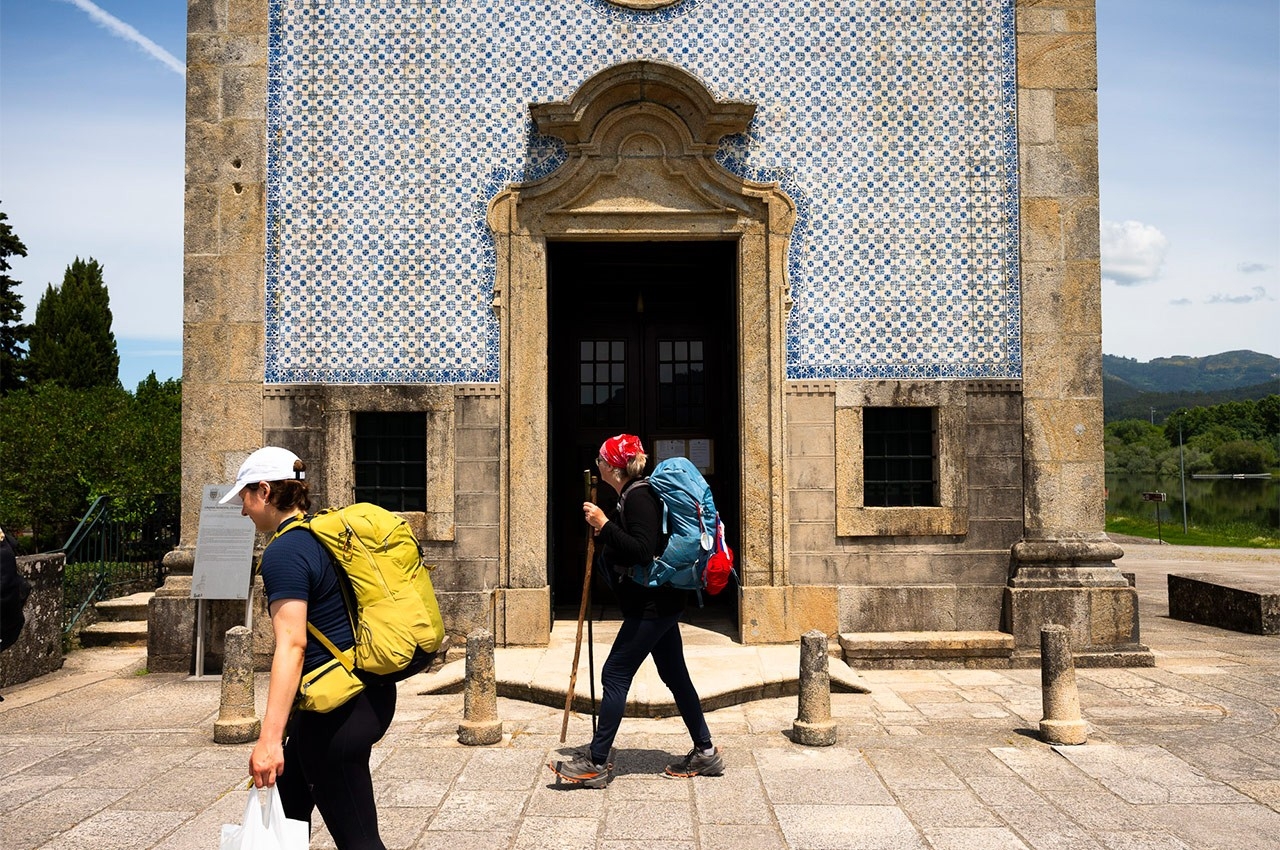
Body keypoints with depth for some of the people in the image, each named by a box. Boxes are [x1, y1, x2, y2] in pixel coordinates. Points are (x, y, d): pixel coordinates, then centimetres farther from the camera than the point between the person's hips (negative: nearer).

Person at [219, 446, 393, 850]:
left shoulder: (284, 552, -15)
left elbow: (292, 646, -24)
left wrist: (269, 739, -26)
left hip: (336, 709, -9)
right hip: (369, 692, 10)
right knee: (287, 807, 21)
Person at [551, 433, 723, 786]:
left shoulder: (638, 497, -17)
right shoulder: (634, 494, 14)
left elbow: (643, 551, -28)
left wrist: (604, 525, -25)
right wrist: (605, 532, 12)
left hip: (652, 605, -11)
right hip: (660, 602, 11)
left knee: (615, 675, -5)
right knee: (675, 675, 15)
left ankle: (596, 763, 3)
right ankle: (705, 752, 23)